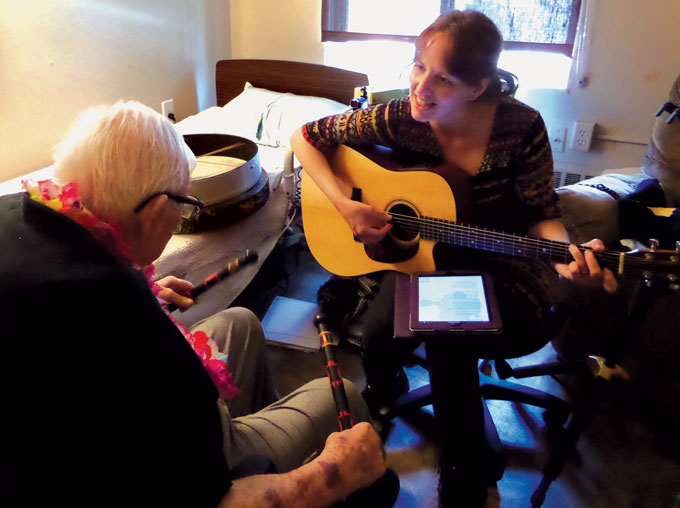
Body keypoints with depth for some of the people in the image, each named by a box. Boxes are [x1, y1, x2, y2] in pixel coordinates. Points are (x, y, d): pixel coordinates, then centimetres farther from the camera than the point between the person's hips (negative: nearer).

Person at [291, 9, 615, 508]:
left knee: (447, 339, -27)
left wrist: (566, 252, -29)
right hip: (420, 256, 2)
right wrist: (345, 204, -18)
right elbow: (306, 136, -6)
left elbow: (540, 213, -7)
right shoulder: (398, 119, -15)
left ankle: (467, 468, 3)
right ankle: (383, 394, 18)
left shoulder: (521, 127, -18)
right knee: (379, 333, -24)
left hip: (501, 265, -1)